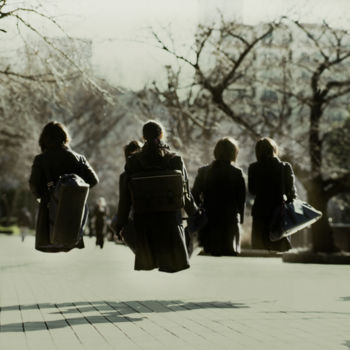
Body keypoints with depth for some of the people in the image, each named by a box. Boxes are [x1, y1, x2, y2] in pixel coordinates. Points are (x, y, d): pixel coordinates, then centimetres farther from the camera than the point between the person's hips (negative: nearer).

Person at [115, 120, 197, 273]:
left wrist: (121, 223, 7)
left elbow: (126, 196, 0)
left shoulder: (133, 161, -1)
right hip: (170, 218, 0)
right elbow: (185, 192, 2)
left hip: (143, 219, 1)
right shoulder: (175, 160, -1)